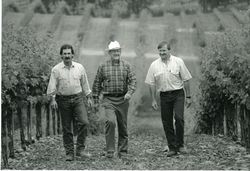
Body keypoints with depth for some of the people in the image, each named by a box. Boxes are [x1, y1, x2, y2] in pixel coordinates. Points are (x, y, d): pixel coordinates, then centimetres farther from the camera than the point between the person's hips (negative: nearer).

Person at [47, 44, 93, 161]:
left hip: (78, 98, 1)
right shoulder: (56, 70, -1)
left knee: (84, 122, -14)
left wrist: (89, 97, 14)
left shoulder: (79, 68, 6)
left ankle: (80, 149, -5)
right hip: (63, 100, -1)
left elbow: (85, 84, 14)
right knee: (66, 128, 2)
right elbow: (52, 86, -2)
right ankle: (69, 153, 11)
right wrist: (53, 99, -13)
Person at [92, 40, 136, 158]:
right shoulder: (103, 67, 4)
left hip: (123, 99, 2)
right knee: (110, 121, -21)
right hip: (108, 99, -2)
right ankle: (109, 150, -14)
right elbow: (97, 84, 9)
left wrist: (130, 92, -19)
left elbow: (133, 81, -1)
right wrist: (96, 100, 8)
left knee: (123, 126, 7)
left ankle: (122, 151, 19)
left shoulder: (126, 66, 6)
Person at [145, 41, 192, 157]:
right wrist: (153, 100, 5)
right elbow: (151, 84, 9)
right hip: (164, 96, 2)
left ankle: (180, 144, -2)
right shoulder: (154, 65, 5)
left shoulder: (178, 62, 0)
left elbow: (186, 80, 3)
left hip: (178, 94, -2)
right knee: (167, 122, 2)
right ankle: (172, 148, 11)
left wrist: (188, 96, 0)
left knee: (179, 117, -17)